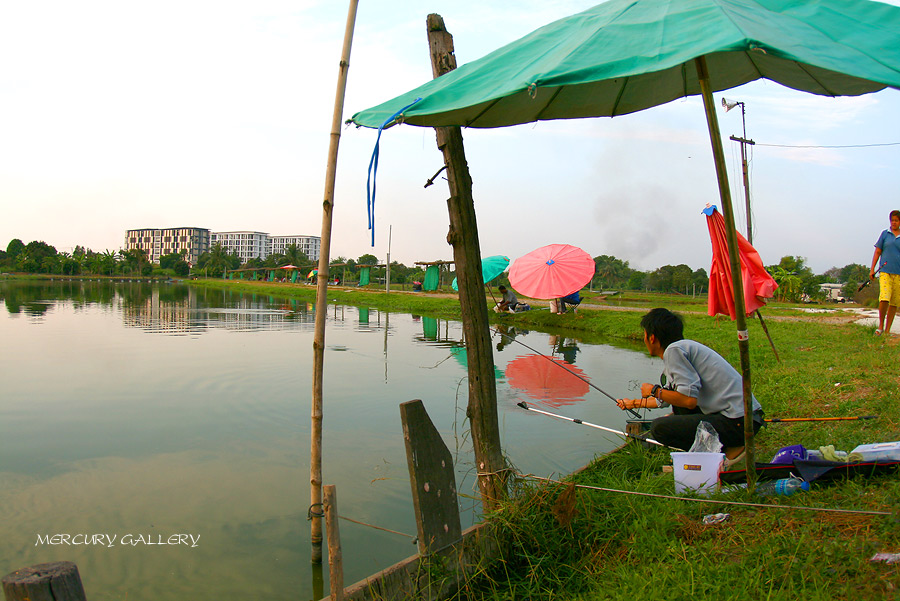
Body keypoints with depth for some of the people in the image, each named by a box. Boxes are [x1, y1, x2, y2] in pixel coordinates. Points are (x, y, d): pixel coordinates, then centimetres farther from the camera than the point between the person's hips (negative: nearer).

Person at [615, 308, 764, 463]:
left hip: (738, 423, -10)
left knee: (659, 428, -15)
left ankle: (729, 449, -4)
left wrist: (654, 391, -4)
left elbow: (689, 400, -21)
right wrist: (634, 403, 46)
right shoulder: (686, 346, 18)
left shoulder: (674, 350, -12)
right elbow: (664, 400, 31)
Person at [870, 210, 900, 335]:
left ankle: (887, 330, 9)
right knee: (884, 298, -18)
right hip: (885, 272, -2)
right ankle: (880, 326, -3)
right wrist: (872, 269, 4)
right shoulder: (885, 234, 9)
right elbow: (877, 252, 10)